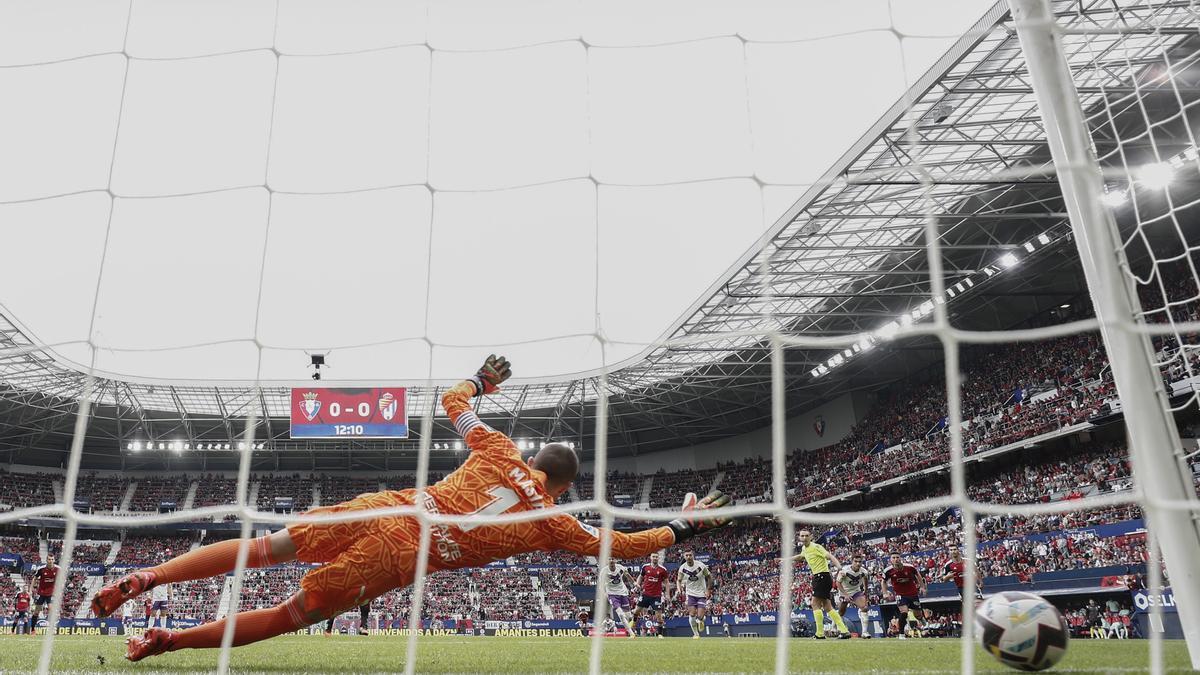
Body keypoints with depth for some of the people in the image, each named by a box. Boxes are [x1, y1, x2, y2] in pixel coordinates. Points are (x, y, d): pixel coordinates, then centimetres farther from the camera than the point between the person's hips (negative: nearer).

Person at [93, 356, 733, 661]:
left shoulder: (499, 451, 12)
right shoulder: (553, 522, 6)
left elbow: (451, 401, 22)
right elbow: (621, 544, 13)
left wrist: (482, 377, 42)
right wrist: (685, 525, 23)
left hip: (383, 508, 2)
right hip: (397, 560, -2)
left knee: (266, 547, 10)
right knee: (292, 614, 8)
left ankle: (144, 577, 3)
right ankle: (169, 639, 3)